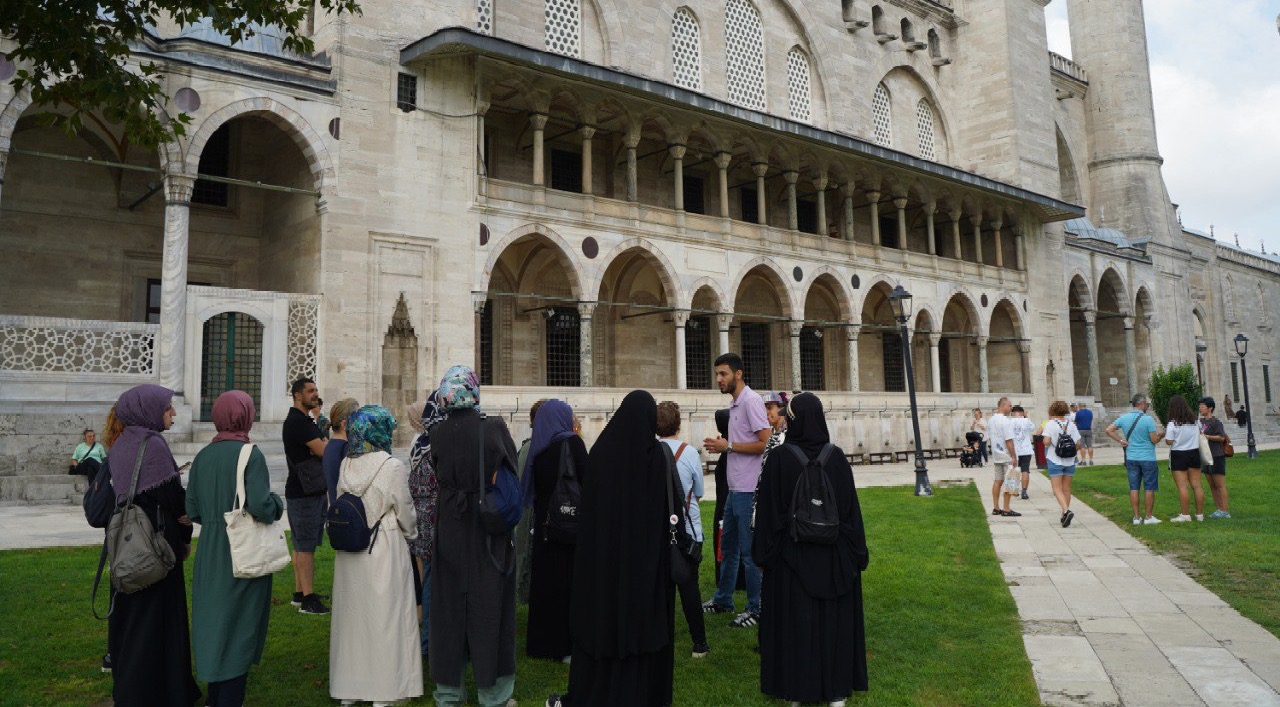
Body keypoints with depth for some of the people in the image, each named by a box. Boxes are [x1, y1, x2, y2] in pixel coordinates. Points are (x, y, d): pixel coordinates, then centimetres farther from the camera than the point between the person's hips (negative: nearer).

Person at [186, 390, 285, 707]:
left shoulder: (203, 456, 3)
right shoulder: (250, 454, -15)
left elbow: (192, 510, 6)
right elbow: (260, 506, -24)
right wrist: (276, 503, -3)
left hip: (210, 554, 6)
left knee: (215, 620, 19)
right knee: (240, 625, 6)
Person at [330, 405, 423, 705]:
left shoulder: (346, 466, 0)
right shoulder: (393, 467, -14)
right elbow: (406, 513, -7)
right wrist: (410, 533, 13)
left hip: (349, 553, 5)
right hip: (385, 549, -5)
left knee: (352, 613, 14)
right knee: (384, 616, 4)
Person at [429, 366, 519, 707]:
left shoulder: (437, 433, -6)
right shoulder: (494, 427, -13)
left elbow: (438, 477, 4)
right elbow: (512, 471, -3)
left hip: (450, 529, 3)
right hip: (488, 530, -2)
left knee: (449, 605, 14)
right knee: (488, 605, 8)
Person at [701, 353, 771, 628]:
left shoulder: (751, 401, -15)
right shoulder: (735, 404, 15)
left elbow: (766, 443, -22)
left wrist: (728, 446, -17)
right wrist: (721, 446, 7)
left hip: (748, 490, -10)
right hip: (735, 488, 10)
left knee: (749, 552, -1)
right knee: (728, 545, 19)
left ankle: (757, 609, 10)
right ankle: (722, 600, 32)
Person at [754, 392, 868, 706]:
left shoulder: (778, 458, -13)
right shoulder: (836, 456, -7)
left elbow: (768, 509, -10)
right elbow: (851, 506, -3)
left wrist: (763, 554, -1)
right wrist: (856, 553, 7)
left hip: (791, 552, -2)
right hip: (832, 553, 2)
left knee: (793, 618, 10)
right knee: (832, 617, 13)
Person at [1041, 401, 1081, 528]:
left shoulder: (1050, 424, -9)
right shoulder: (1071, 424, 2)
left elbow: (1046, 441, -19)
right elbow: (1078, 443, 0)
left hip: (1055, 461, -4)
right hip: (1070, 461, 4)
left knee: (1057, 489, -3)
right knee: (1066, 489, 13)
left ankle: (1067, 510, -24)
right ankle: (1065, 516, 18)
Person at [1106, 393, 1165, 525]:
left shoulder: (1124, 418, 1)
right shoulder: (1147, 419, -13)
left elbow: (1109, 430, 1)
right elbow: (1154, 440, -10)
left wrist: (1121, 441, 2)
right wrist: (1161, 434, 9)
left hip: (1131, 458, 4)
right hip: (1147, 458, -4)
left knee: (1134, 488, 7)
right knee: (1149, 488, 6)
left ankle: (1136, 517, 11)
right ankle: (1148, 517, 10)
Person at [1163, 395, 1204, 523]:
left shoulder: (1172, 424, -15)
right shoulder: (1195, 421, 3)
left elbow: (1169, 442, -15)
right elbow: (1200, 434, 18)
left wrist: (1165, 433, 3)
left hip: (1178, 455, -5)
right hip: (1194, 453, 5)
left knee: (1182, 486, -3)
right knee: (1197, 485, 9)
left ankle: (1185, 515, -2)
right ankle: (1200, 514, 14)